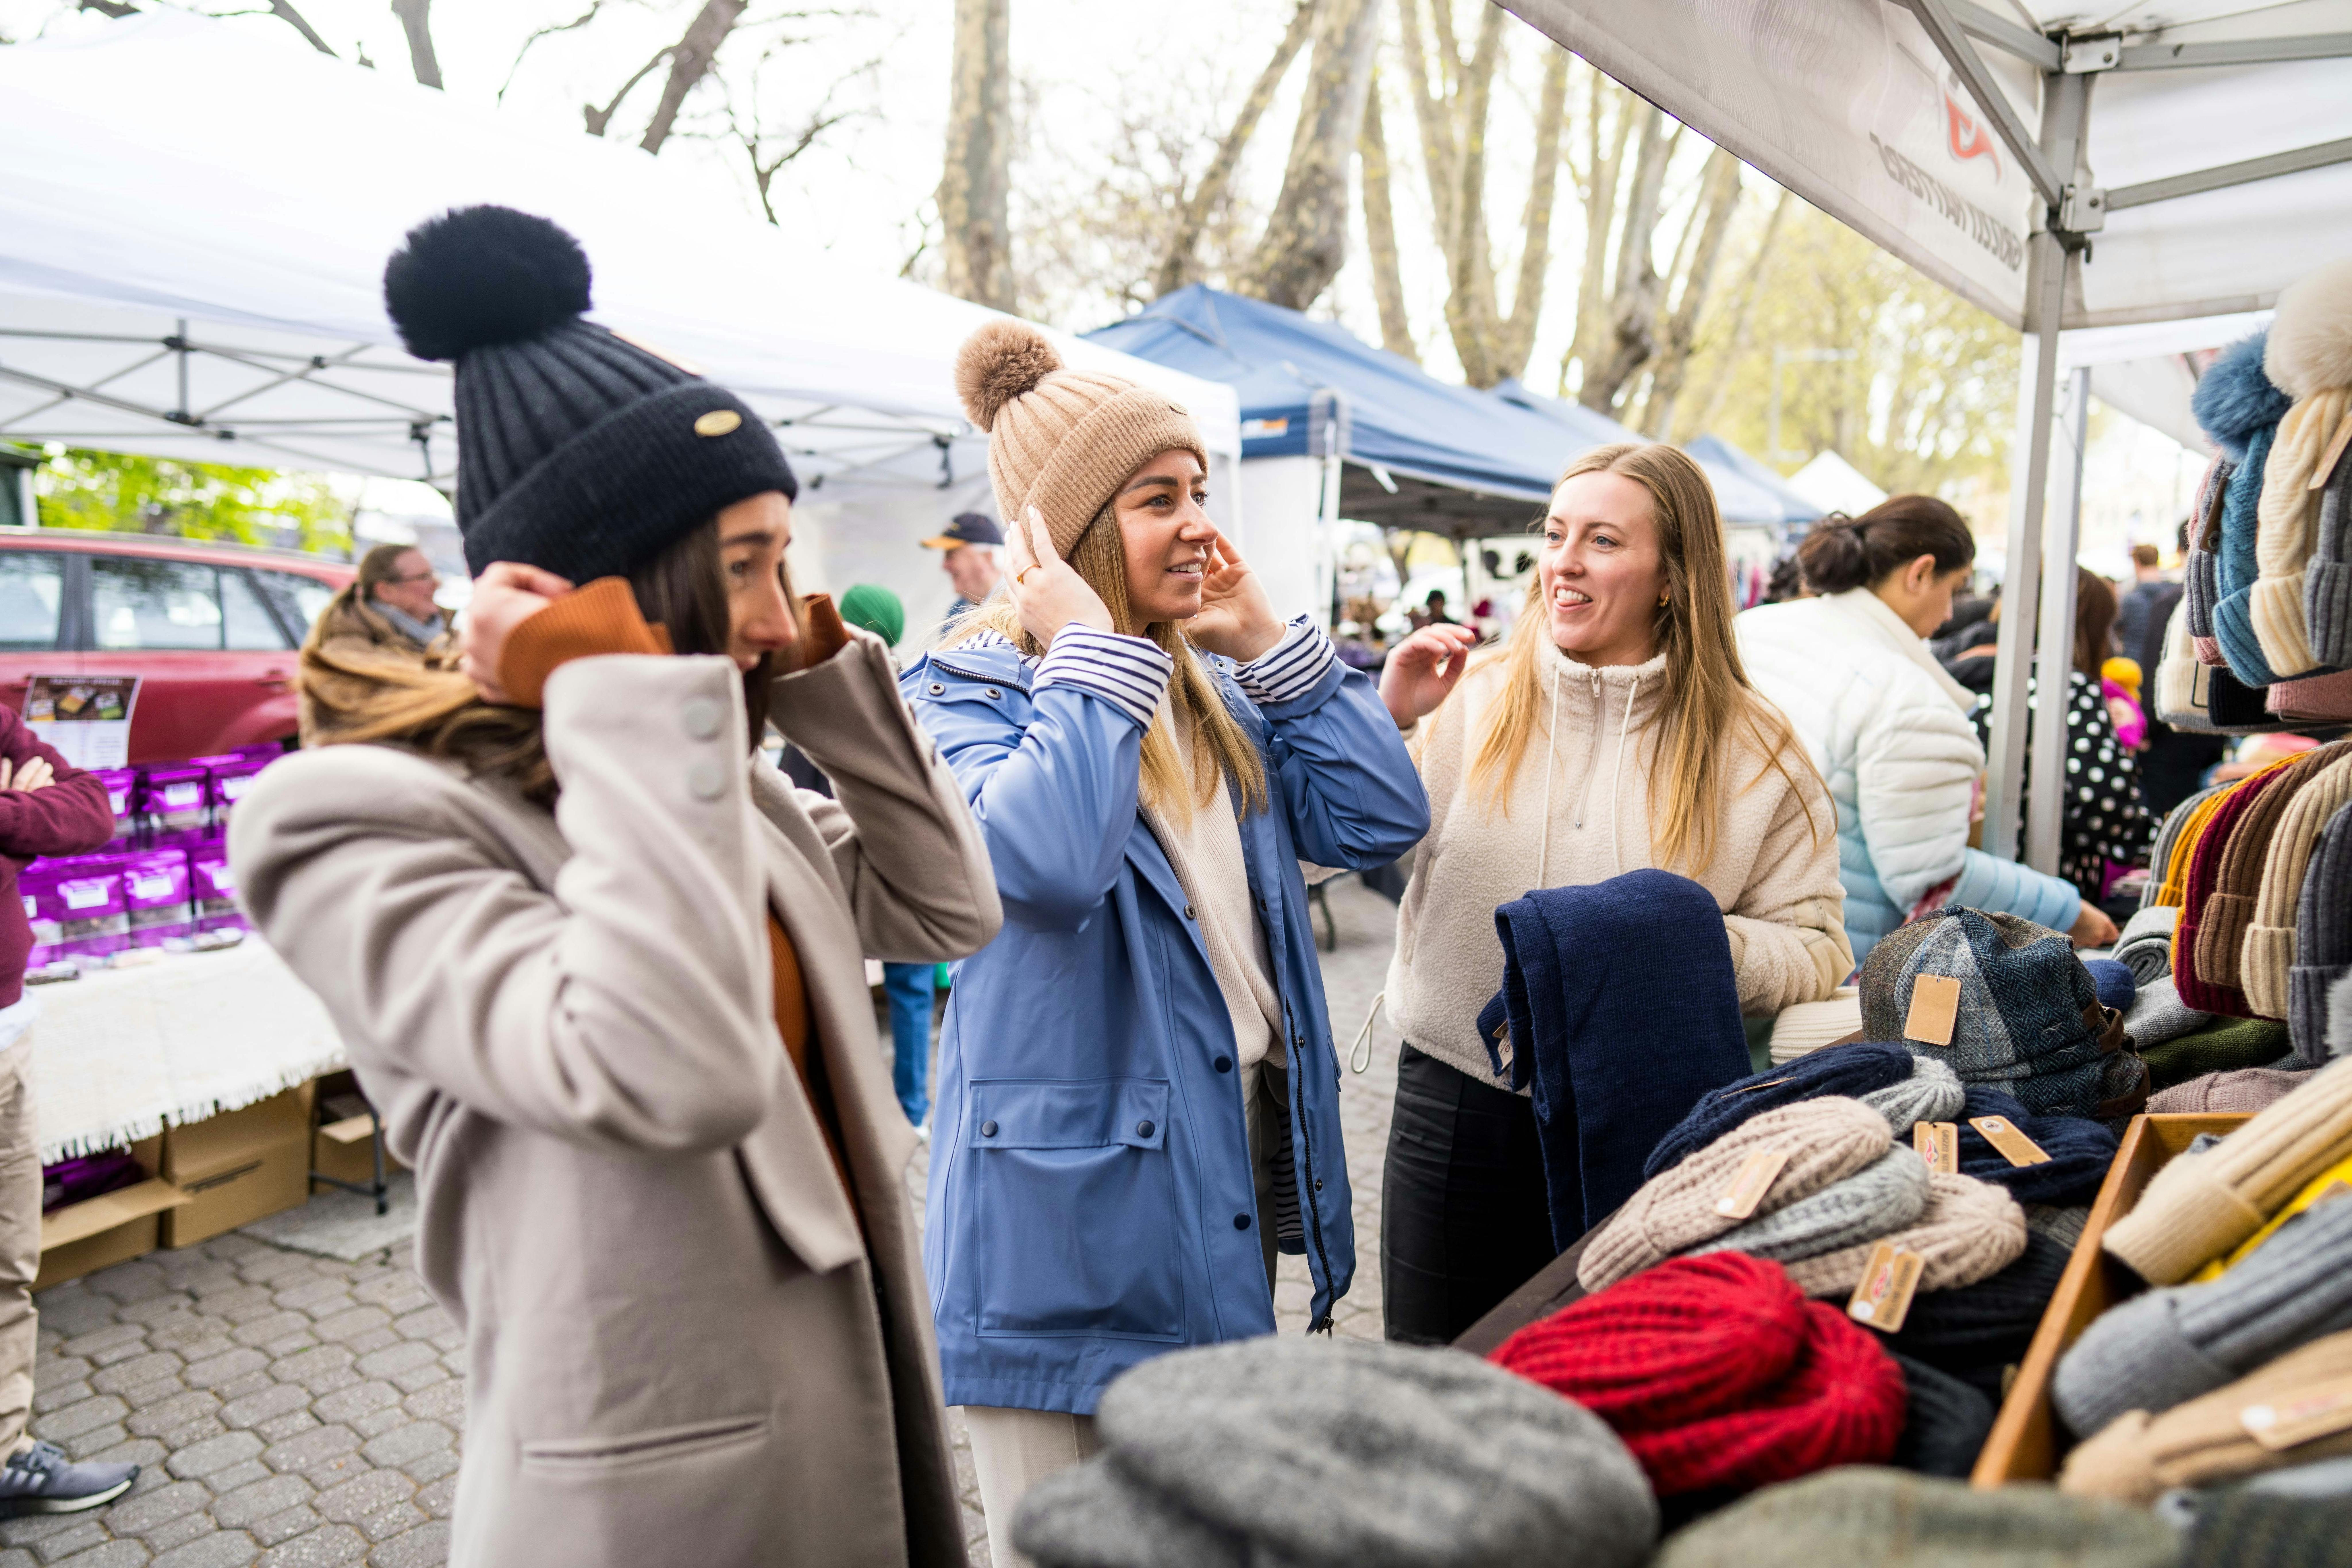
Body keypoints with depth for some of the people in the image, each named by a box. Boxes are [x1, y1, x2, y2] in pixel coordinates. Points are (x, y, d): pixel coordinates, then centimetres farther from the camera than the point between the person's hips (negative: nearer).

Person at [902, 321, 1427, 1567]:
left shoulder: (1215, 690, 10)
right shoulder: (970, 690, -13)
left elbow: (1380, 820, 1)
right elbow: (1046, 860, -33)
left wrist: (1264, 639, 0)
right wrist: (1091, 659, -21)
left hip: (1231, 1181, 7)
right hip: (1073, 1198, -7)